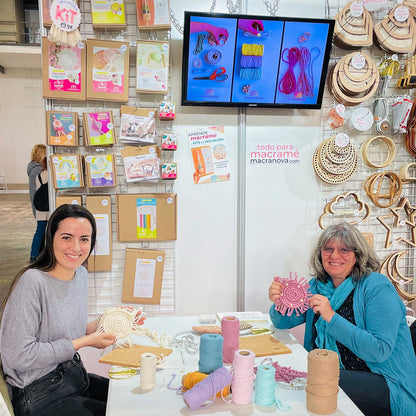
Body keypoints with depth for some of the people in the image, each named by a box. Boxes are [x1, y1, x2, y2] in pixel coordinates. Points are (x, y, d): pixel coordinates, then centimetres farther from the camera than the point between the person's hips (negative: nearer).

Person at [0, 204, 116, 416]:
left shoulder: (80, 274, 3)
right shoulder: (33, 281, -23)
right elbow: (18, 355, -25)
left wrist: (96, 326, -3)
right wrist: (84, 341, -19)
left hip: (74, 375, 8)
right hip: (40, 396, -8)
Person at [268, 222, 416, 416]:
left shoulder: (377, 287, -13)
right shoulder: (318, 285, 6)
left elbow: (380, 351, -22)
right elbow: (284, 322, 9)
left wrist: (331, 317, -27)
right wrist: (279, 302, -15)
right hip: (328, 372, 6)